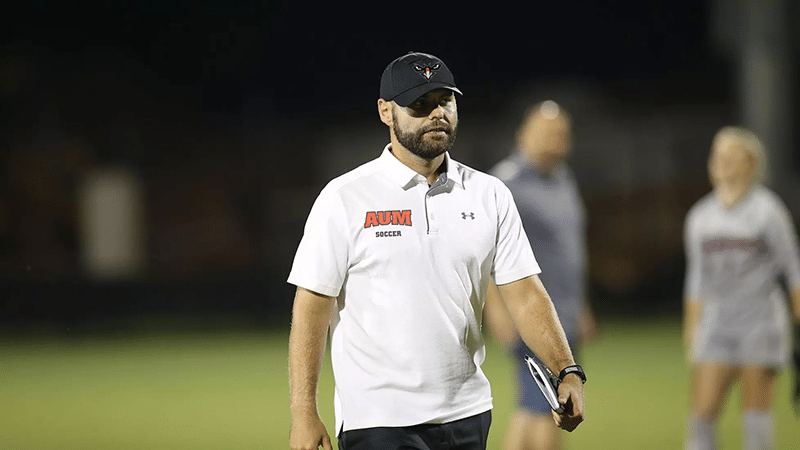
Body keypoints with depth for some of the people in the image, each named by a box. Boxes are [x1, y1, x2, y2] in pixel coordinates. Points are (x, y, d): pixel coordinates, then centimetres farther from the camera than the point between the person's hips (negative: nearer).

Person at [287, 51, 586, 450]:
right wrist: (304, 414, -12)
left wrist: (568, 372, -12)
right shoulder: (345, 198, -3)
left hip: (467, 415, 4)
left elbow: (524, 293, 3)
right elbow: (312, 307, -5)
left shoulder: (490, 196, 8)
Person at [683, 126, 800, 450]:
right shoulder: (700, 217, 10)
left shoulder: (767, 210, -4)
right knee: (702, 414, -6)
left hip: (761, 323, -4)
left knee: (755, 416, -3)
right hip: (717, 325, 4)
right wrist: (692, 333, 16)